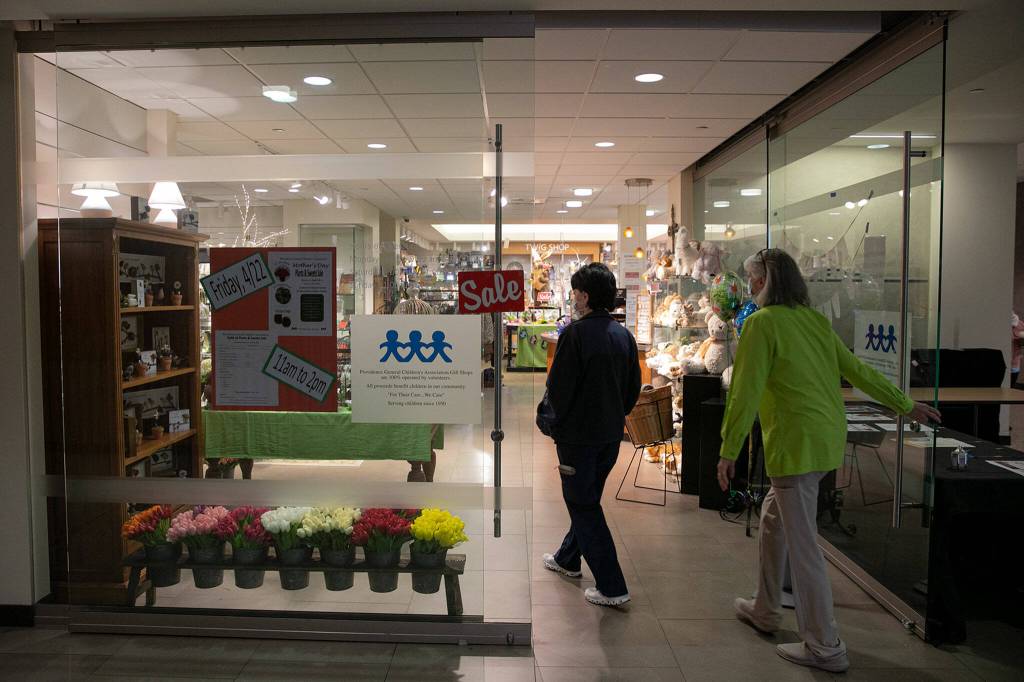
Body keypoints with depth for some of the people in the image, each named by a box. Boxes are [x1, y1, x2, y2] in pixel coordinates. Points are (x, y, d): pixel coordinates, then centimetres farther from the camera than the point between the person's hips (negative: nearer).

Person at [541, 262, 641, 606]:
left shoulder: (575, 333, -19)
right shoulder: (624, 335, 2)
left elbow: (558, 387, -17)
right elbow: (633, 387, 8)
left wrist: (560, 421, 0)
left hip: (578, 434, -7)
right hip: (611, 433, 7)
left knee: (584, 506, 4)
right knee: (587, 499, 22)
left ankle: (612, 587, 5)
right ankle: (568, 558, 43)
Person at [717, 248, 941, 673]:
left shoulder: (762, 323, -12)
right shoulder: (815, 320, 11)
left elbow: (745, 392, -15)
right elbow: (857, 370, 16)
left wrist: (728, 451, -11)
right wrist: (906, 406, 27)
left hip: (796, 443, -9)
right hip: (828, 439, 9)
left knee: (802, 544, 0)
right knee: (773, 518, 22)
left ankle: (824, 648, 10)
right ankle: (765, 611, 35)